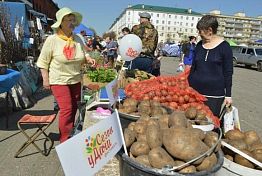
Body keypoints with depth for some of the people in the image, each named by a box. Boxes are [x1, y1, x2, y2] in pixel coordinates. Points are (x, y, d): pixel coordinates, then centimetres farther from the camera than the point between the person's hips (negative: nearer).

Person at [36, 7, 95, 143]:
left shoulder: (78, 39, 3)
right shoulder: (52, 40, -10)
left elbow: (83, 54, 16)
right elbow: (43, 62, -5)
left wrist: (88, 58, -6)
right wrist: (46, 79, -8)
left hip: (76, 80, 5)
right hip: (59, 81, -5)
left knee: (74, 108, 14)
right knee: (67, 109, -11)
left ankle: (71, 135, 34)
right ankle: (65, 140, 5)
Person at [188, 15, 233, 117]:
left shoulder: (224, 46, -2)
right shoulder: (199, 45, 10)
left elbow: (228, 72, -2)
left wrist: (228, 95, -4)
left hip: (215, 95, -4)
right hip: (195, 91, 4)